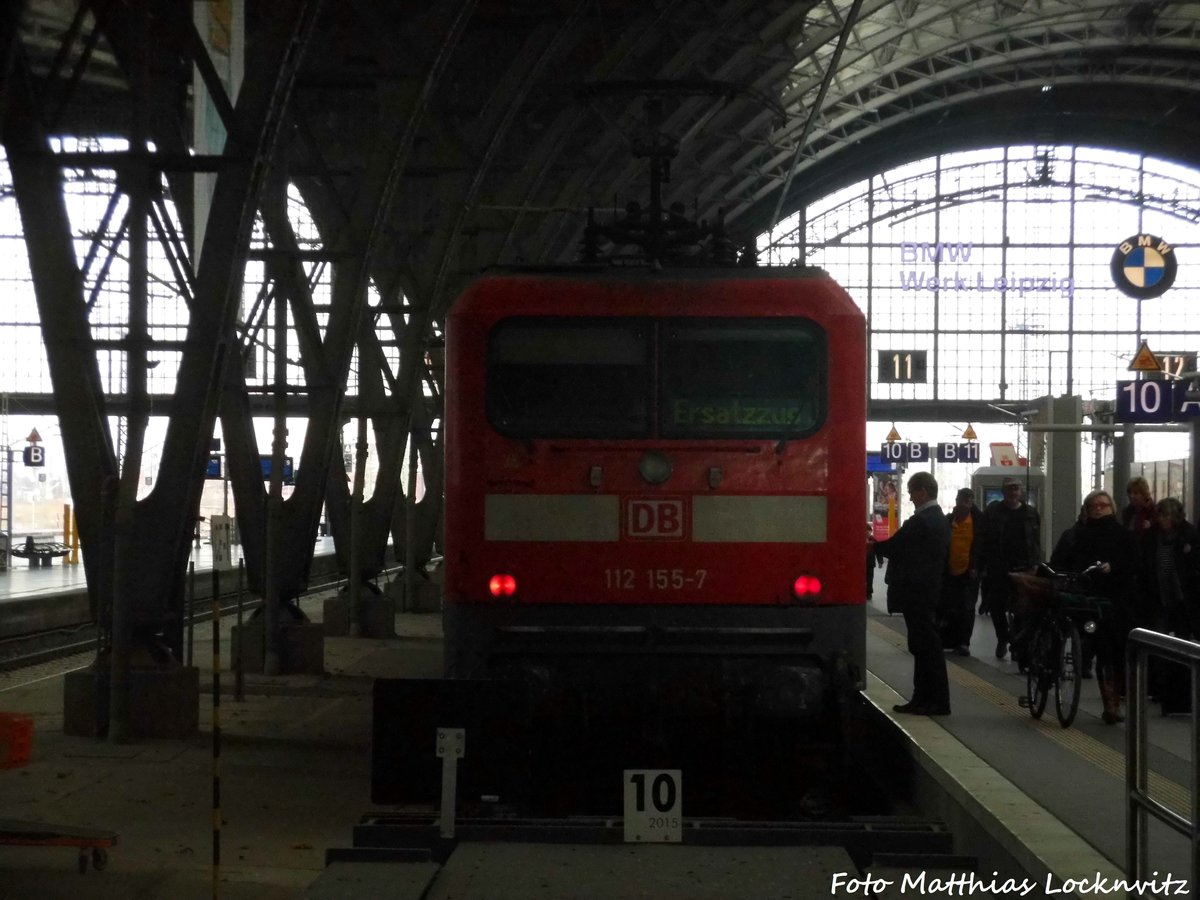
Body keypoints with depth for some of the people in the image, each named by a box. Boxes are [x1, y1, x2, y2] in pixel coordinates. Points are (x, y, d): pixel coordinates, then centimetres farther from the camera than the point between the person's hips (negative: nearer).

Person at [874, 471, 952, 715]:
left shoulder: (919, 522, -18)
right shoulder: (940, 520, 13)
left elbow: (892, 547, -15)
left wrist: (872, 543, 4)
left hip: (915, 592, -10)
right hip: (930, 588, 10)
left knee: (926, 646, -6)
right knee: (923, 646, 13)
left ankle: (938, 701, -3)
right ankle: (922, 698, 17)